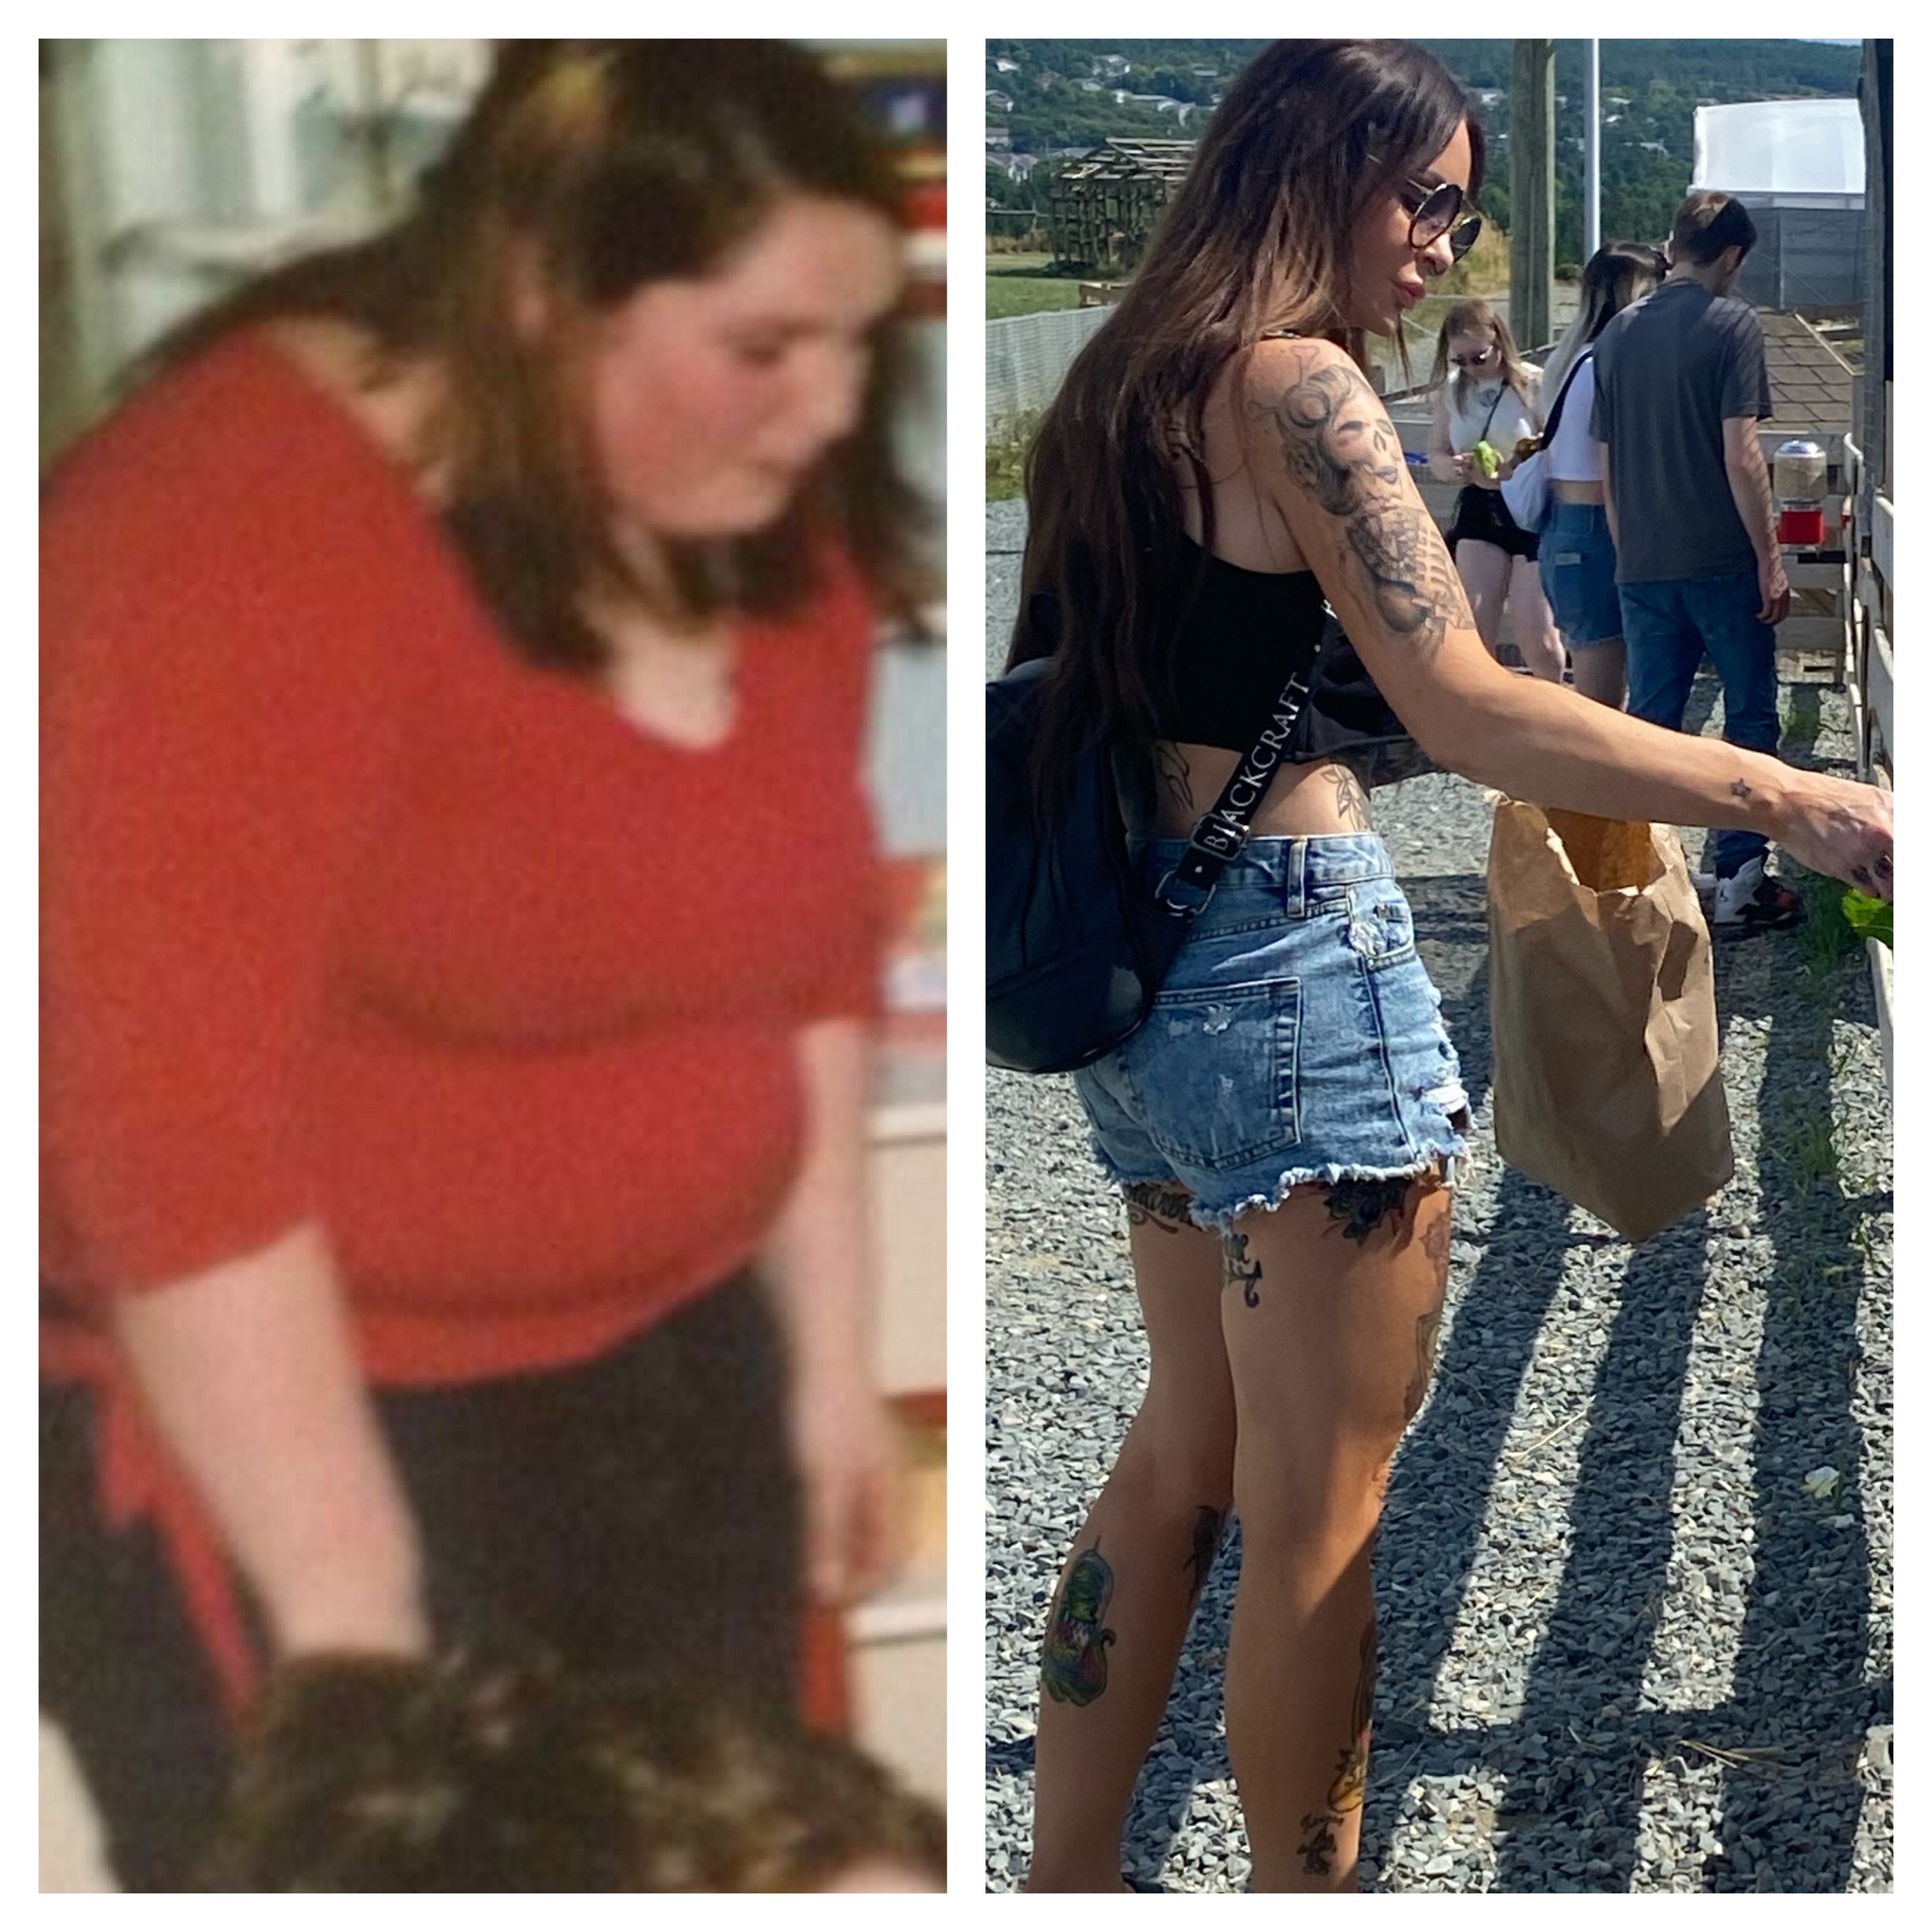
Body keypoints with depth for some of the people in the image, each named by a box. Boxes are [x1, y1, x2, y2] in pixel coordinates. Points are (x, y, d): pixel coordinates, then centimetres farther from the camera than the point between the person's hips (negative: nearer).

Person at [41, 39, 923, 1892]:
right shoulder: (246, 533, -23)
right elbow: (171, 1118, -27)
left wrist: (830, 1351, 14)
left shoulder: (766, 527, 0)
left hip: (663, 1361, 7)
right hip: (261, 1395, -7)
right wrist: (351, 1628, -26)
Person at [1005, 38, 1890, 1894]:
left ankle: (1063, 1885, 24)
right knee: (1319, 1514, 0)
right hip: (1296, 957, -9)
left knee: (1186, 1447, 18)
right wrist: (1783, 796, -20)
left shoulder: (1124, 381, 14)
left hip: (1143, 963, 9)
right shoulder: (1294, 379, -13)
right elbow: (1470, 712, -21)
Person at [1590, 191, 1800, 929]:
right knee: (1750, 719, 4)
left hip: (1642, 565, 5)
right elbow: (1740, 456, -14)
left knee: (1650, 722, 9)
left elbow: (1608, 468, 12)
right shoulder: (1731, 325, -8)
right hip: (1723, 562, -5)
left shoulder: (1618, 334, 8)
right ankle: (1739, 880, 3)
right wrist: (1771, 559, -10)